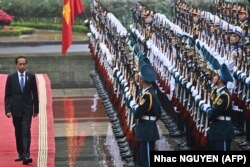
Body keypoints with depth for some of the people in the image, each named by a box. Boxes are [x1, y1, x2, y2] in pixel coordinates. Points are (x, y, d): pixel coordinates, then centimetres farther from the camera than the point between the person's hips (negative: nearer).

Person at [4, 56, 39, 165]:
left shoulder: (31, 77, 1)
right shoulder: (11, 77, 0)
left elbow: (35, 94, 5)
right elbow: (7, 95, 1)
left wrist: (36, 109, 4)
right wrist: (8, 110, -6)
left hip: (27, 109, -1)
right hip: (16, 109, 1)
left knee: (26, 132, -12)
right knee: (18, 132, 8)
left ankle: (26, 156, -18)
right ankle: (20, 154, 18)